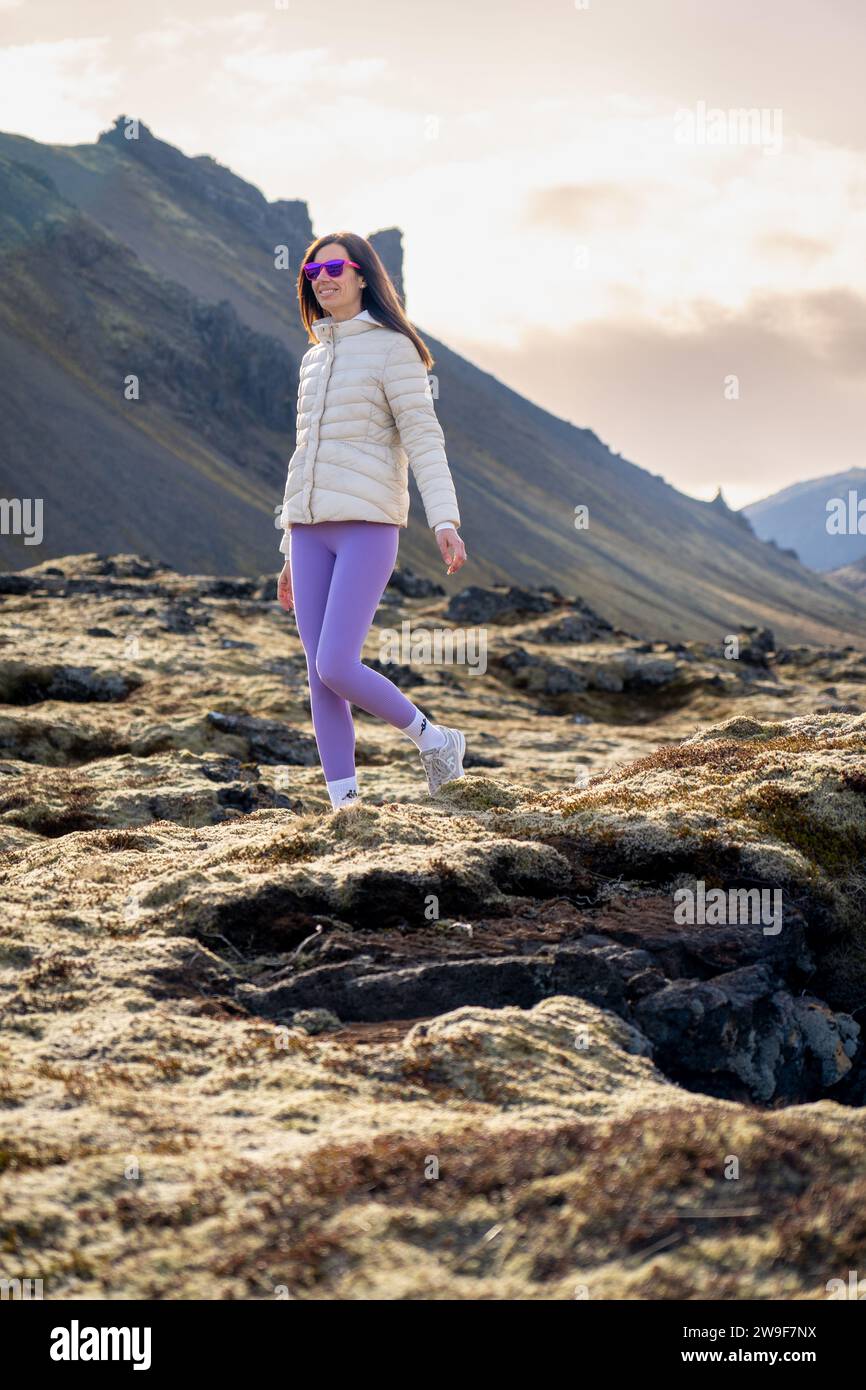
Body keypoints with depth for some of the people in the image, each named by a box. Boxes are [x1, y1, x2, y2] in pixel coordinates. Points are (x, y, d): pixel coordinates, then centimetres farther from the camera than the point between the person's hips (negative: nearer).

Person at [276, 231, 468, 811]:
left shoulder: (392, 348, -2)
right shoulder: (315, 358, 19)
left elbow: (424, 438, -10)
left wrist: (445, 519, -24)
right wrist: (291, 551, 21)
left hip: (368, 525, -7)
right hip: (310, 529, 7)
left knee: (336, 668, -15)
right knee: (319, 676, 1)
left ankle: (432, 737, 7)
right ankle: (344, 802, 5)